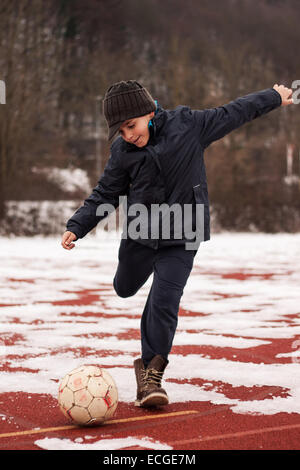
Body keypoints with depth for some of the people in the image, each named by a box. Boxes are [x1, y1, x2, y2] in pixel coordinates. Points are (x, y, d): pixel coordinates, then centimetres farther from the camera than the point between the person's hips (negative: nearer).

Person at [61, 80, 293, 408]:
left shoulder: (187, 124, -12)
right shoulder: (122, 152, -6)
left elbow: (231, 114, 1)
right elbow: (105, 194, 3)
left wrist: (274, 97, 11)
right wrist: (76, 227, -8)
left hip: (180, 237, -3)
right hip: (138, 233, 4)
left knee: (163, 303, -14)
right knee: (124, 290, 22)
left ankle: (151, 371, 1)